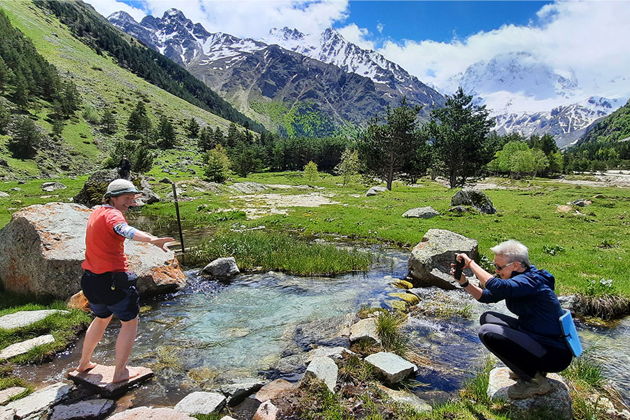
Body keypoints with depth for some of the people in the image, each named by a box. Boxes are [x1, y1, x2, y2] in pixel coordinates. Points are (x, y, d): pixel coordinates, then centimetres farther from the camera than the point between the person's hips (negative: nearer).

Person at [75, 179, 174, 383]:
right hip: (113, 280, -9)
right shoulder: (111, 214, -17)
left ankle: (84, 363, 45)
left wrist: (126, 204, 35)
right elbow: (125, 230, -42)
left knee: (101, 318, 31)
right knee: (130, 322, 8)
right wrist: (152, 239, -58)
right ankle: (120, 372, 13)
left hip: (91, 279, 9)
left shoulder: (96, 212, 11)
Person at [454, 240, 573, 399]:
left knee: (488, 332, -22)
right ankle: (530, 367, 13)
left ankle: (535, 381, -6)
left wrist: (471, 263, -31)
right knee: (488, 318, 9)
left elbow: (496, 287, -42)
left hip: (555, 354, -10)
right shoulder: (519, 278, 5)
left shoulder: (532, 281, -23)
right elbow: (486, 296, 10)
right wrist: (464, 282, -5)